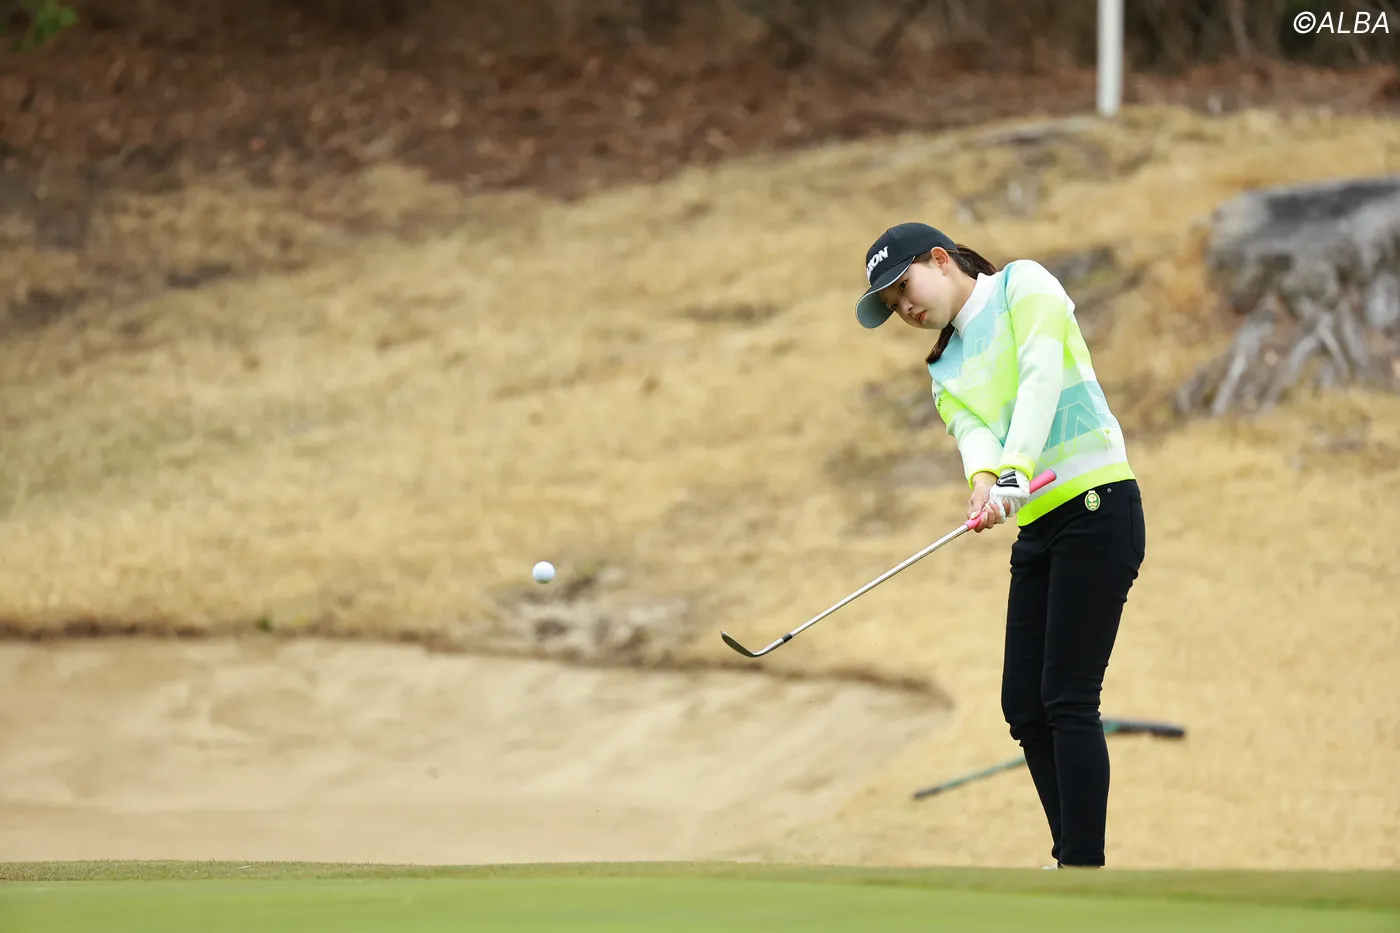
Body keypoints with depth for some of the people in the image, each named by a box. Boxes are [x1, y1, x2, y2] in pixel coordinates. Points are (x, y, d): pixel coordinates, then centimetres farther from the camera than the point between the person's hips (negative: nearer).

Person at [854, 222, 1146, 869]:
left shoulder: (1023, 285, 2)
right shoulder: (946, 369, 21)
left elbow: (1040, 379, -14)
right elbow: (973, 430, 0)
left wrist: (1014, 474, -28)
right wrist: (983, 481, -24)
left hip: (1096, 505, -8)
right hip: (1038, 528, 8)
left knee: (1067, 698, -13)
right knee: (1023, 704, 4)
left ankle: (1086, 868, -15)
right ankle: (1071, 858, 10)